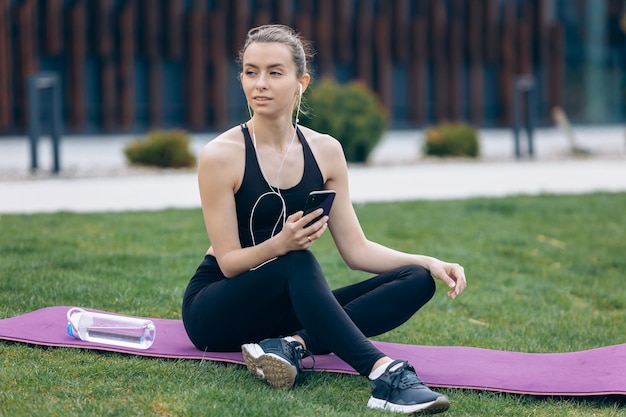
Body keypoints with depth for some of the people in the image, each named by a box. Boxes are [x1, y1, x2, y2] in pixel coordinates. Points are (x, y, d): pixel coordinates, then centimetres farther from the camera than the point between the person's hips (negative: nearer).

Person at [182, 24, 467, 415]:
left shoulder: (325, 151, 0)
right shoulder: (221, 155, -13)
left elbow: (356, 248, 1)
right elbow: (229, 261, -13)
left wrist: (429, 263, -14)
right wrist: (281, 244, -34)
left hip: (289, 305, 5)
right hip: (217, 310, -5)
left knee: (416, 281, -13)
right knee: (298, 261, -37)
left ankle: (294, 345, -31)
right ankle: (386, 374, -51)